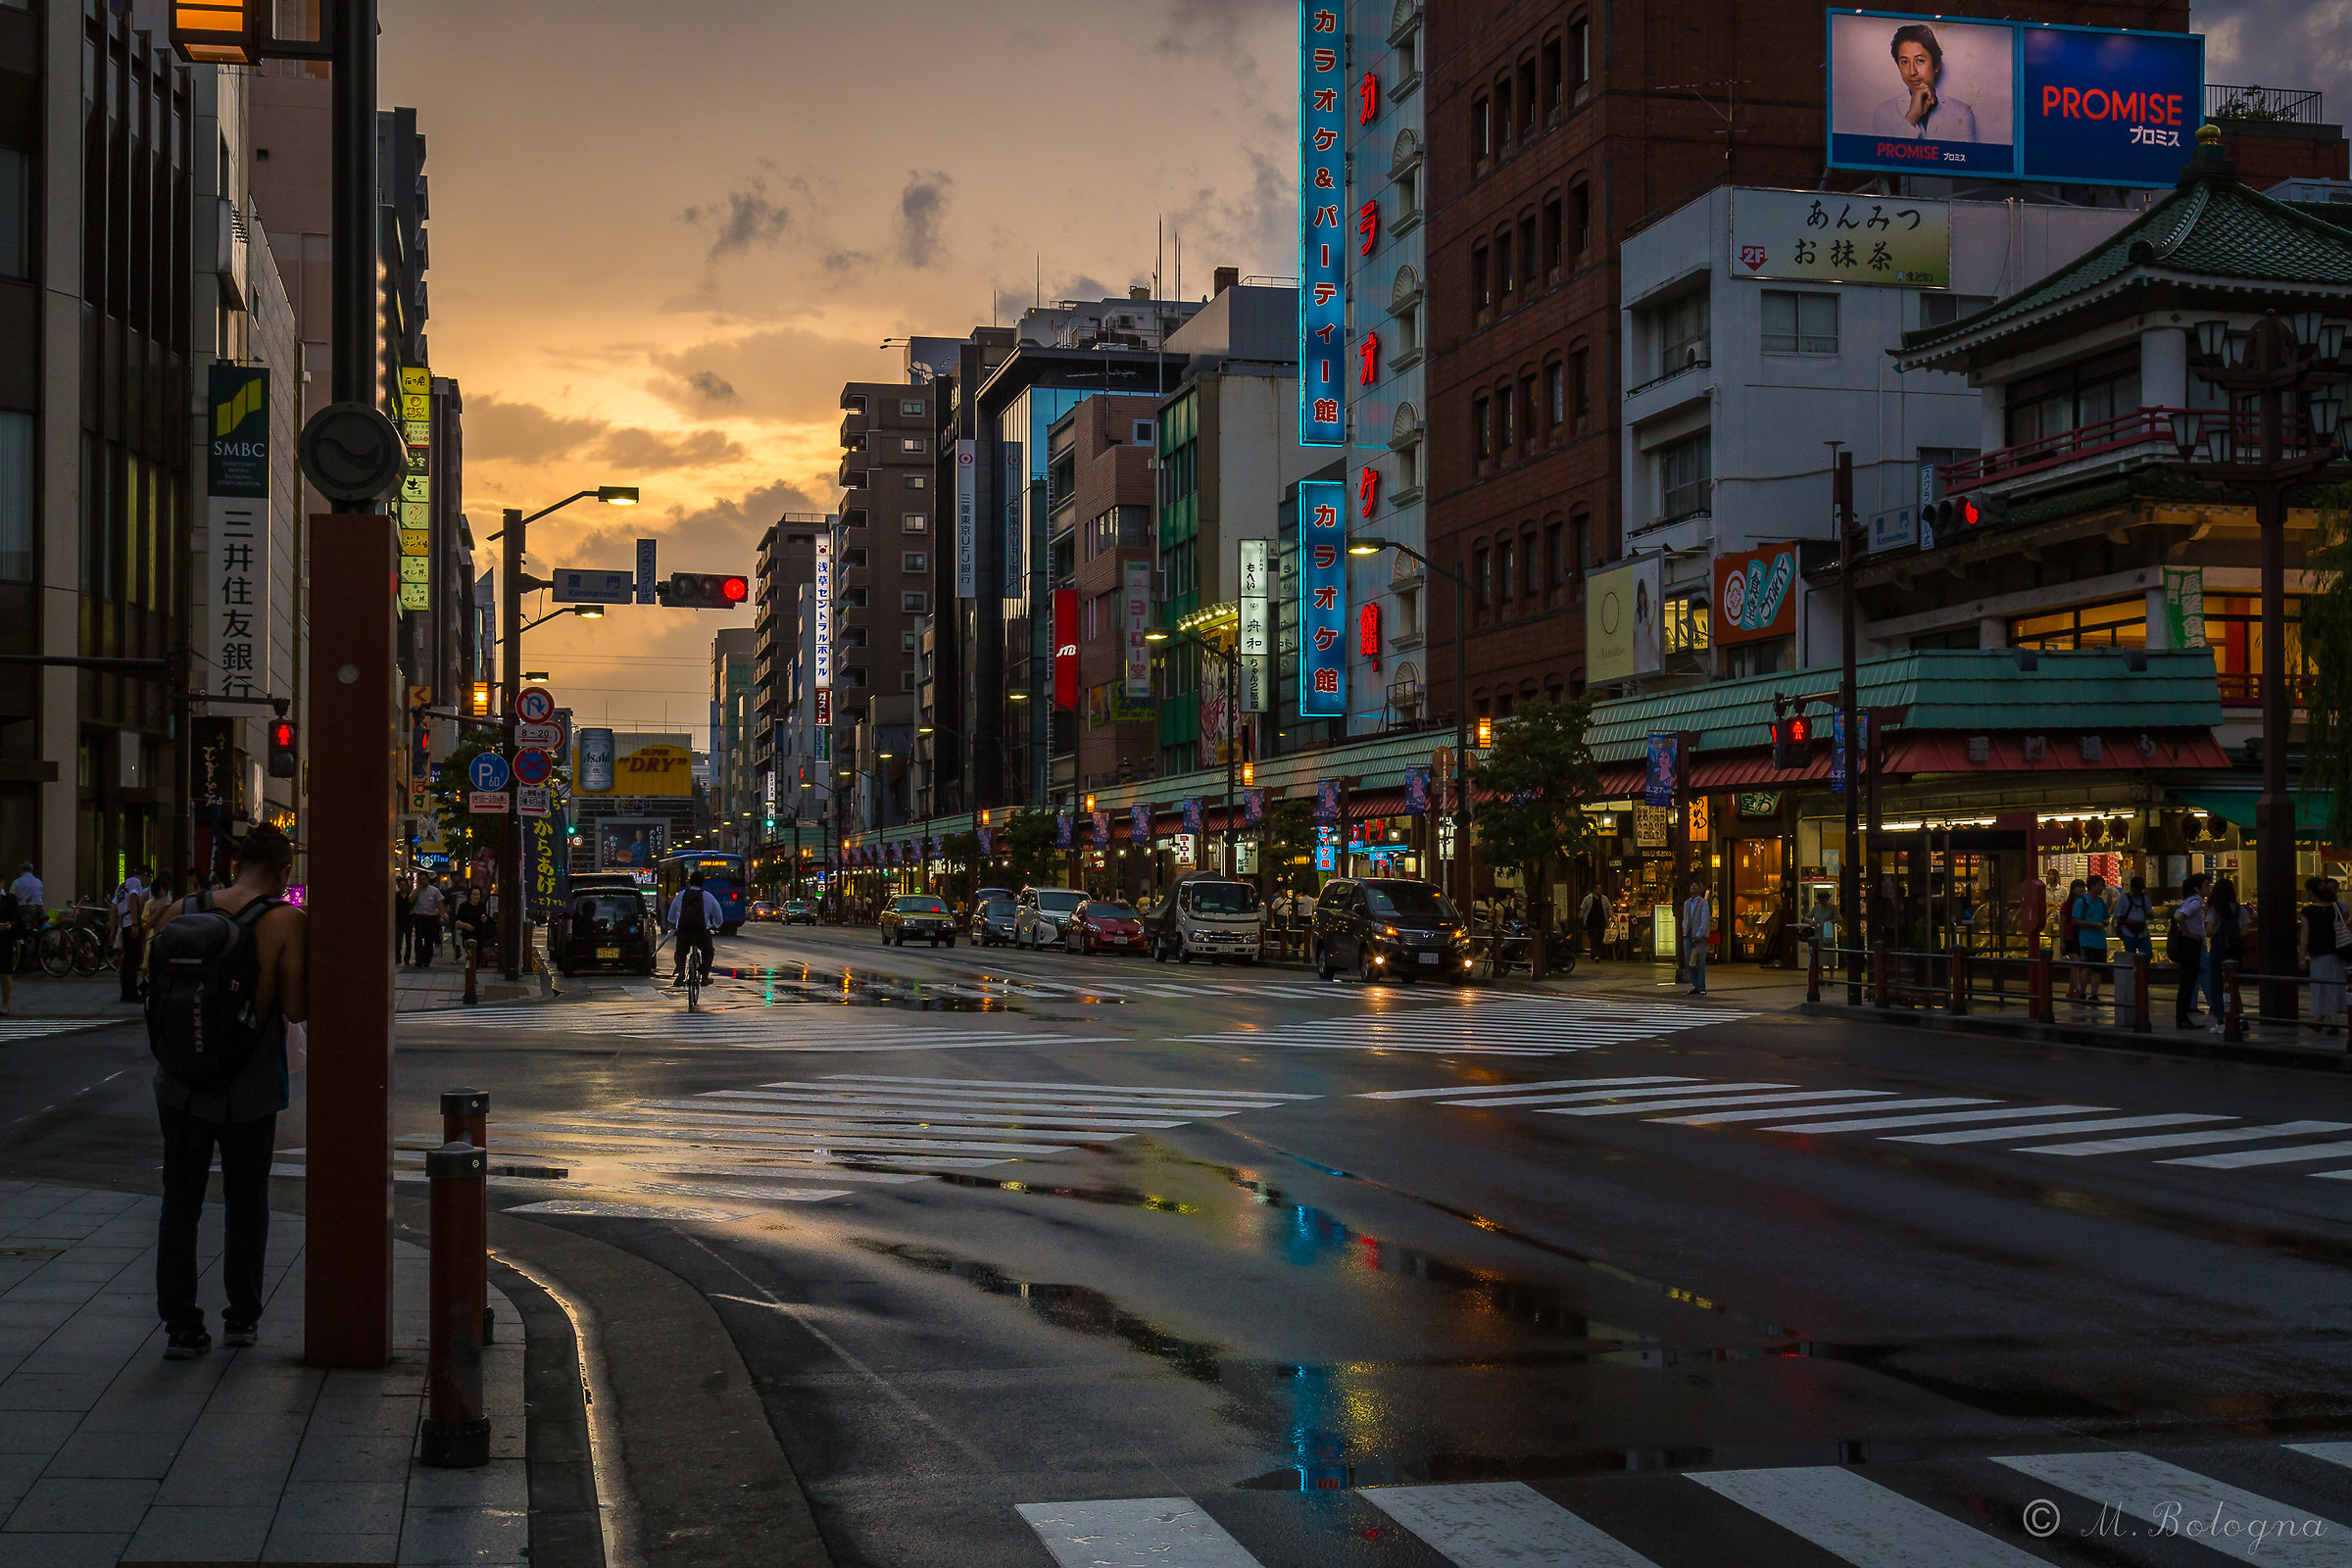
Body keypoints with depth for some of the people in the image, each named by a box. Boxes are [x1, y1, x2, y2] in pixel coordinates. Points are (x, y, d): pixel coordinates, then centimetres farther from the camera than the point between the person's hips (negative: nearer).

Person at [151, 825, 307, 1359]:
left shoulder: (182, 912, -1)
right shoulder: (287, 922, -11)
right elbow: (296, 1009, -13)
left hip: (182, 1078, 2)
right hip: (250, 1084, -2)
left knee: (181, 1198, 9)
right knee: (246, 1200, 15)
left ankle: (180, 1324, 6)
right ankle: (241, 1316, 22)